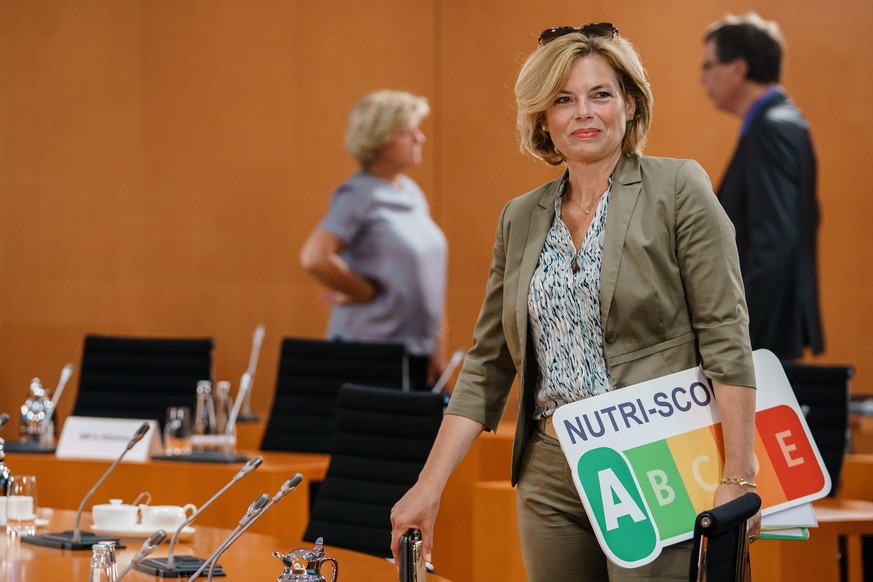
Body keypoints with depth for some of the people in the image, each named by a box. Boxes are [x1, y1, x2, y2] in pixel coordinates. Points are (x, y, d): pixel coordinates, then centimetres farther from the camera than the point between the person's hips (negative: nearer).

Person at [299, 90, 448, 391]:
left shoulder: (412, 194, 13)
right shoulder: (358, 196, -11)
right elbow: (314, 257, -24)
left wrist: (437, 344, 15)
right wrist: (366, 292, -13)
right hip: (370, 345, -8)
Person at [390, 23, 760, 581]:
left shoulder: (678, 189, -2)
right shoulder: (521, 219, 13)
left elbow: (726, 340, -7)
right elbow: (487, 368, 13)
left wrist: (737, 479, -15)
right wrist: (429, 487, 5)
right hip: (550, 478, 5)